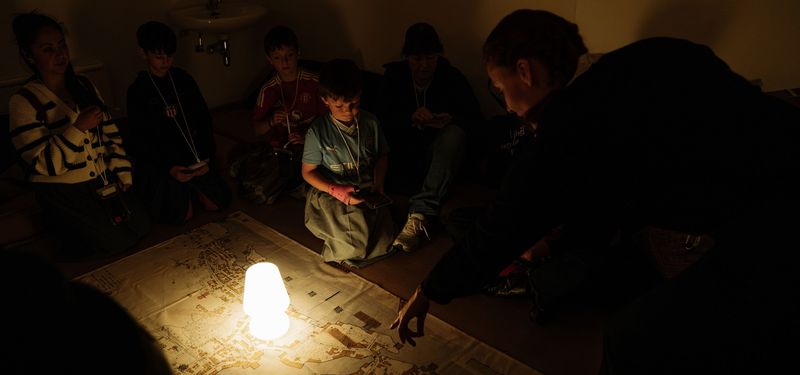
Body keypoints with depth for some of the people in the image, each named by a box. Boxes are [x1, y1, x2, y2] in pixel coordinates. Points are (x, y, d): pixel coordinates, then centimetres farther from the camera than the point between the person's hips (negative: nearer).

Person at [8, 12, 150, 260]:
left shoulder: (85, 86, 4)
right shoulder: (23, 102, -15)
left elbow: (110, 134, 8)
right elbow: (43, 164, -20)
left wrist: (123, 174, 2)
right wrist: (78, 128, -29)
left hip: (104, 181, 6)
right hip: (64, 192, -6)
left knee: (142, 228, 4)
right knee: (119, 242, -5)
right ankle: (60, 227, 20)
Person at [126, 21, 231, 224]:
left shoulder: (183, 79, 5)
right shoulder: (137, 91, -5)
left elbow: (204, 121, 4)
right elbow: (139, 141, -8)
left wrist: (207, 157, -9)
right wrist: (168, 169, -20)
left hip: (192, 155, 4)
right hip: (160, 159, -3)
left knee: (217, 203, -7)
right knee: (182, 214, -15)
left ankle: (191, 187, 21)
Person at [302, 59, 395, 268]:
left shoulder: (370, 123, 1)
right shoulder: (318, 131, -8)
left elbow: (382, 156, 14)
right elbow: (308, 172, -3)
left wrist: (378, 183, -5)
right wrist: (337, 190, -18)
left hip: (367, 191, 4)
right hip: (332, 194, -3)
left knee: (384, 243, -15)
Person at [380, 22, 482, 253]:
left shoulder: (453, 78, -1)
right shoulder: (394, 76, 2)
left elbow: (475, 118, -4)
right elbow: (385, 119, -4)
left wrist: (451, 120, -26)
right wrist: (411, 117, -25)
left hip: (435, 153, 0)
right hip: (403, 151, 1)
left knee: (455, 133, -36)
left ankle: (419, 214, -43)